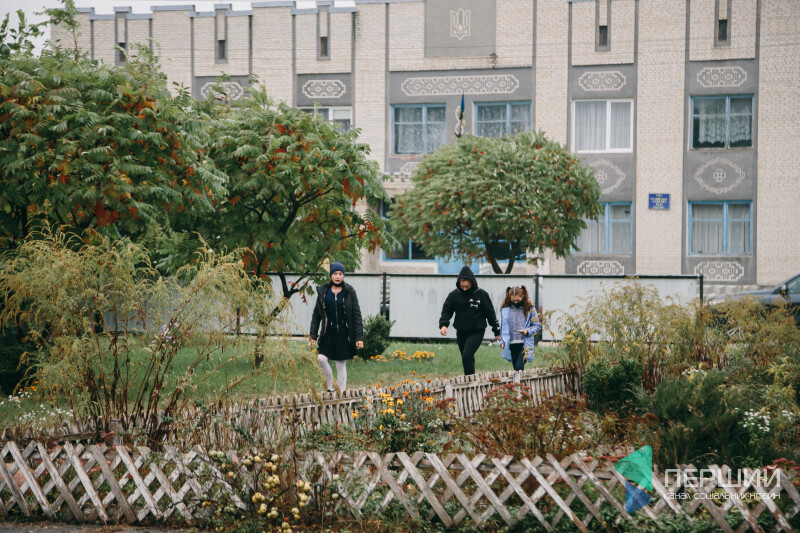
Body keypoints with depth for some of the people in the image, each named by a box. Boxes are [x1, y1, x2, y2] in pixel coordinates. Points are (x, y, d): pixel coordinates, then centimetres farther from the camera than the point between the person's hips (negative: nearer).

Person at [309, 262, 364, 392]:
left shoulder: (349, 292, 0)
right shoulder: (323, 292, 5)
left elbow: (357, 315, -1)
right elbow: (316, 315, 8)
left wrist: (359, 337, -8)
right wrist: (312, 336, 3)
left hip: (344, 333, -1)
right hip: (328, 333, 1)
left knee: (341, 364, 2)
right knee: (321, 359, -17)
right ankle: (330, 385, 2)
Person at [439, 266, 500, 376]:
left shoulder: (481, 294, -5)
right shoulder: (454, 295, 0)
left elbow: (490, 313, 2)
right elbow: (446, 310, 5)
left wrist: (497, 332, 7)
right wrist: (443, 324, -15)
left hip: (477, 332, -4)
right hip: (461, 332, 4)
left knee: (467, 356, -19)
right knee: (467, 359, 12)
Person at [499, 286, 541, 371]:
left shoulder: (529, 309, 0)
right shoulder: (505, 309, 5)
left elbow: (537, 326, 5)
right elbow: (503, 327, 13)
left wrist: (528, 331, -14)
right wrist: (502, 341, 3)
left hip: (524, 344, -3)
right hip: (511, 344, 3)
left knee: (519, 367, -19)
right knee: (516, 368, 9)